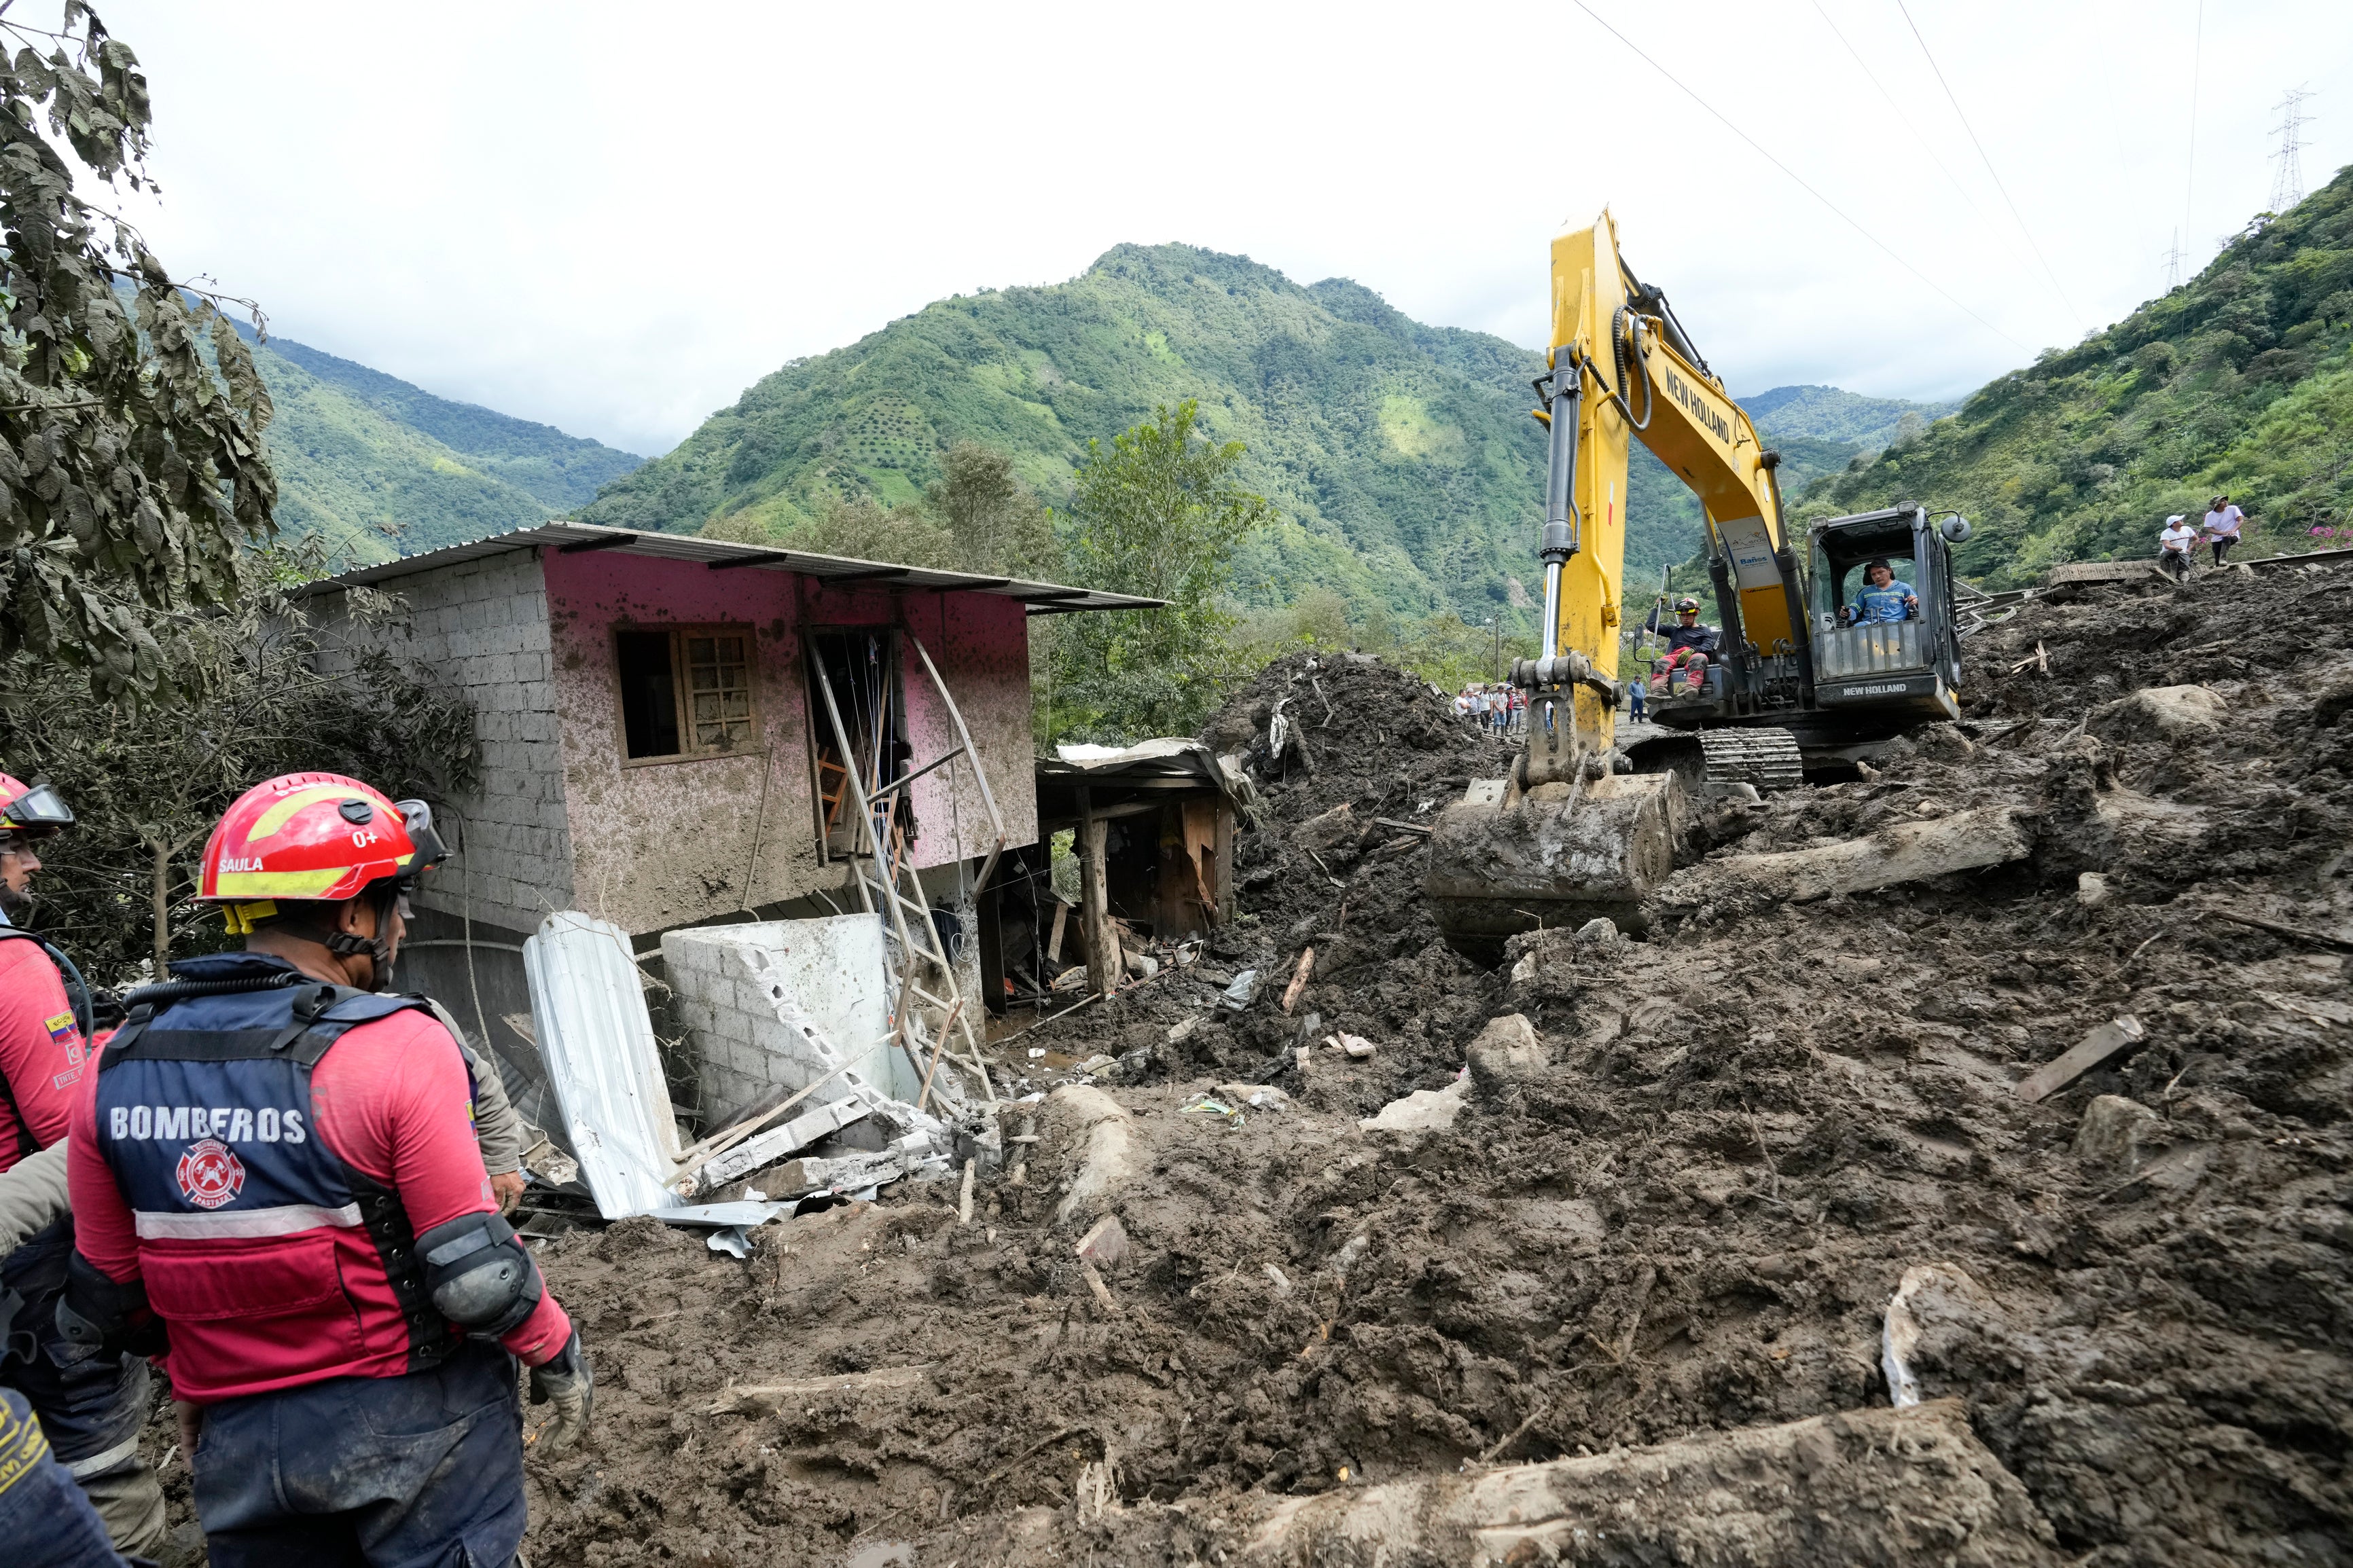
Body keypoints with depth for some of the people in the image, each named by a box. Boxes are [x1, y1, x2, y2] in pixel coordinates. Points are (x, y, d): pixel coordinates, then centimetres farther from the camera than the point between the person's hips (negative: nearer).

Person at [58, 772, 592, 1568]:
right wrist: (559, 1356, -4)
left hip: (238, 1440, 5)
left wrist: (192, 1378, 22)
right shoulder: (396, 1047, -23)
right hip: (414, 1426, -4)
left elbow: (108, 1294, 5)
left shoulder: (115, 1069, -5)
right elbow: (476, 1272, -21)